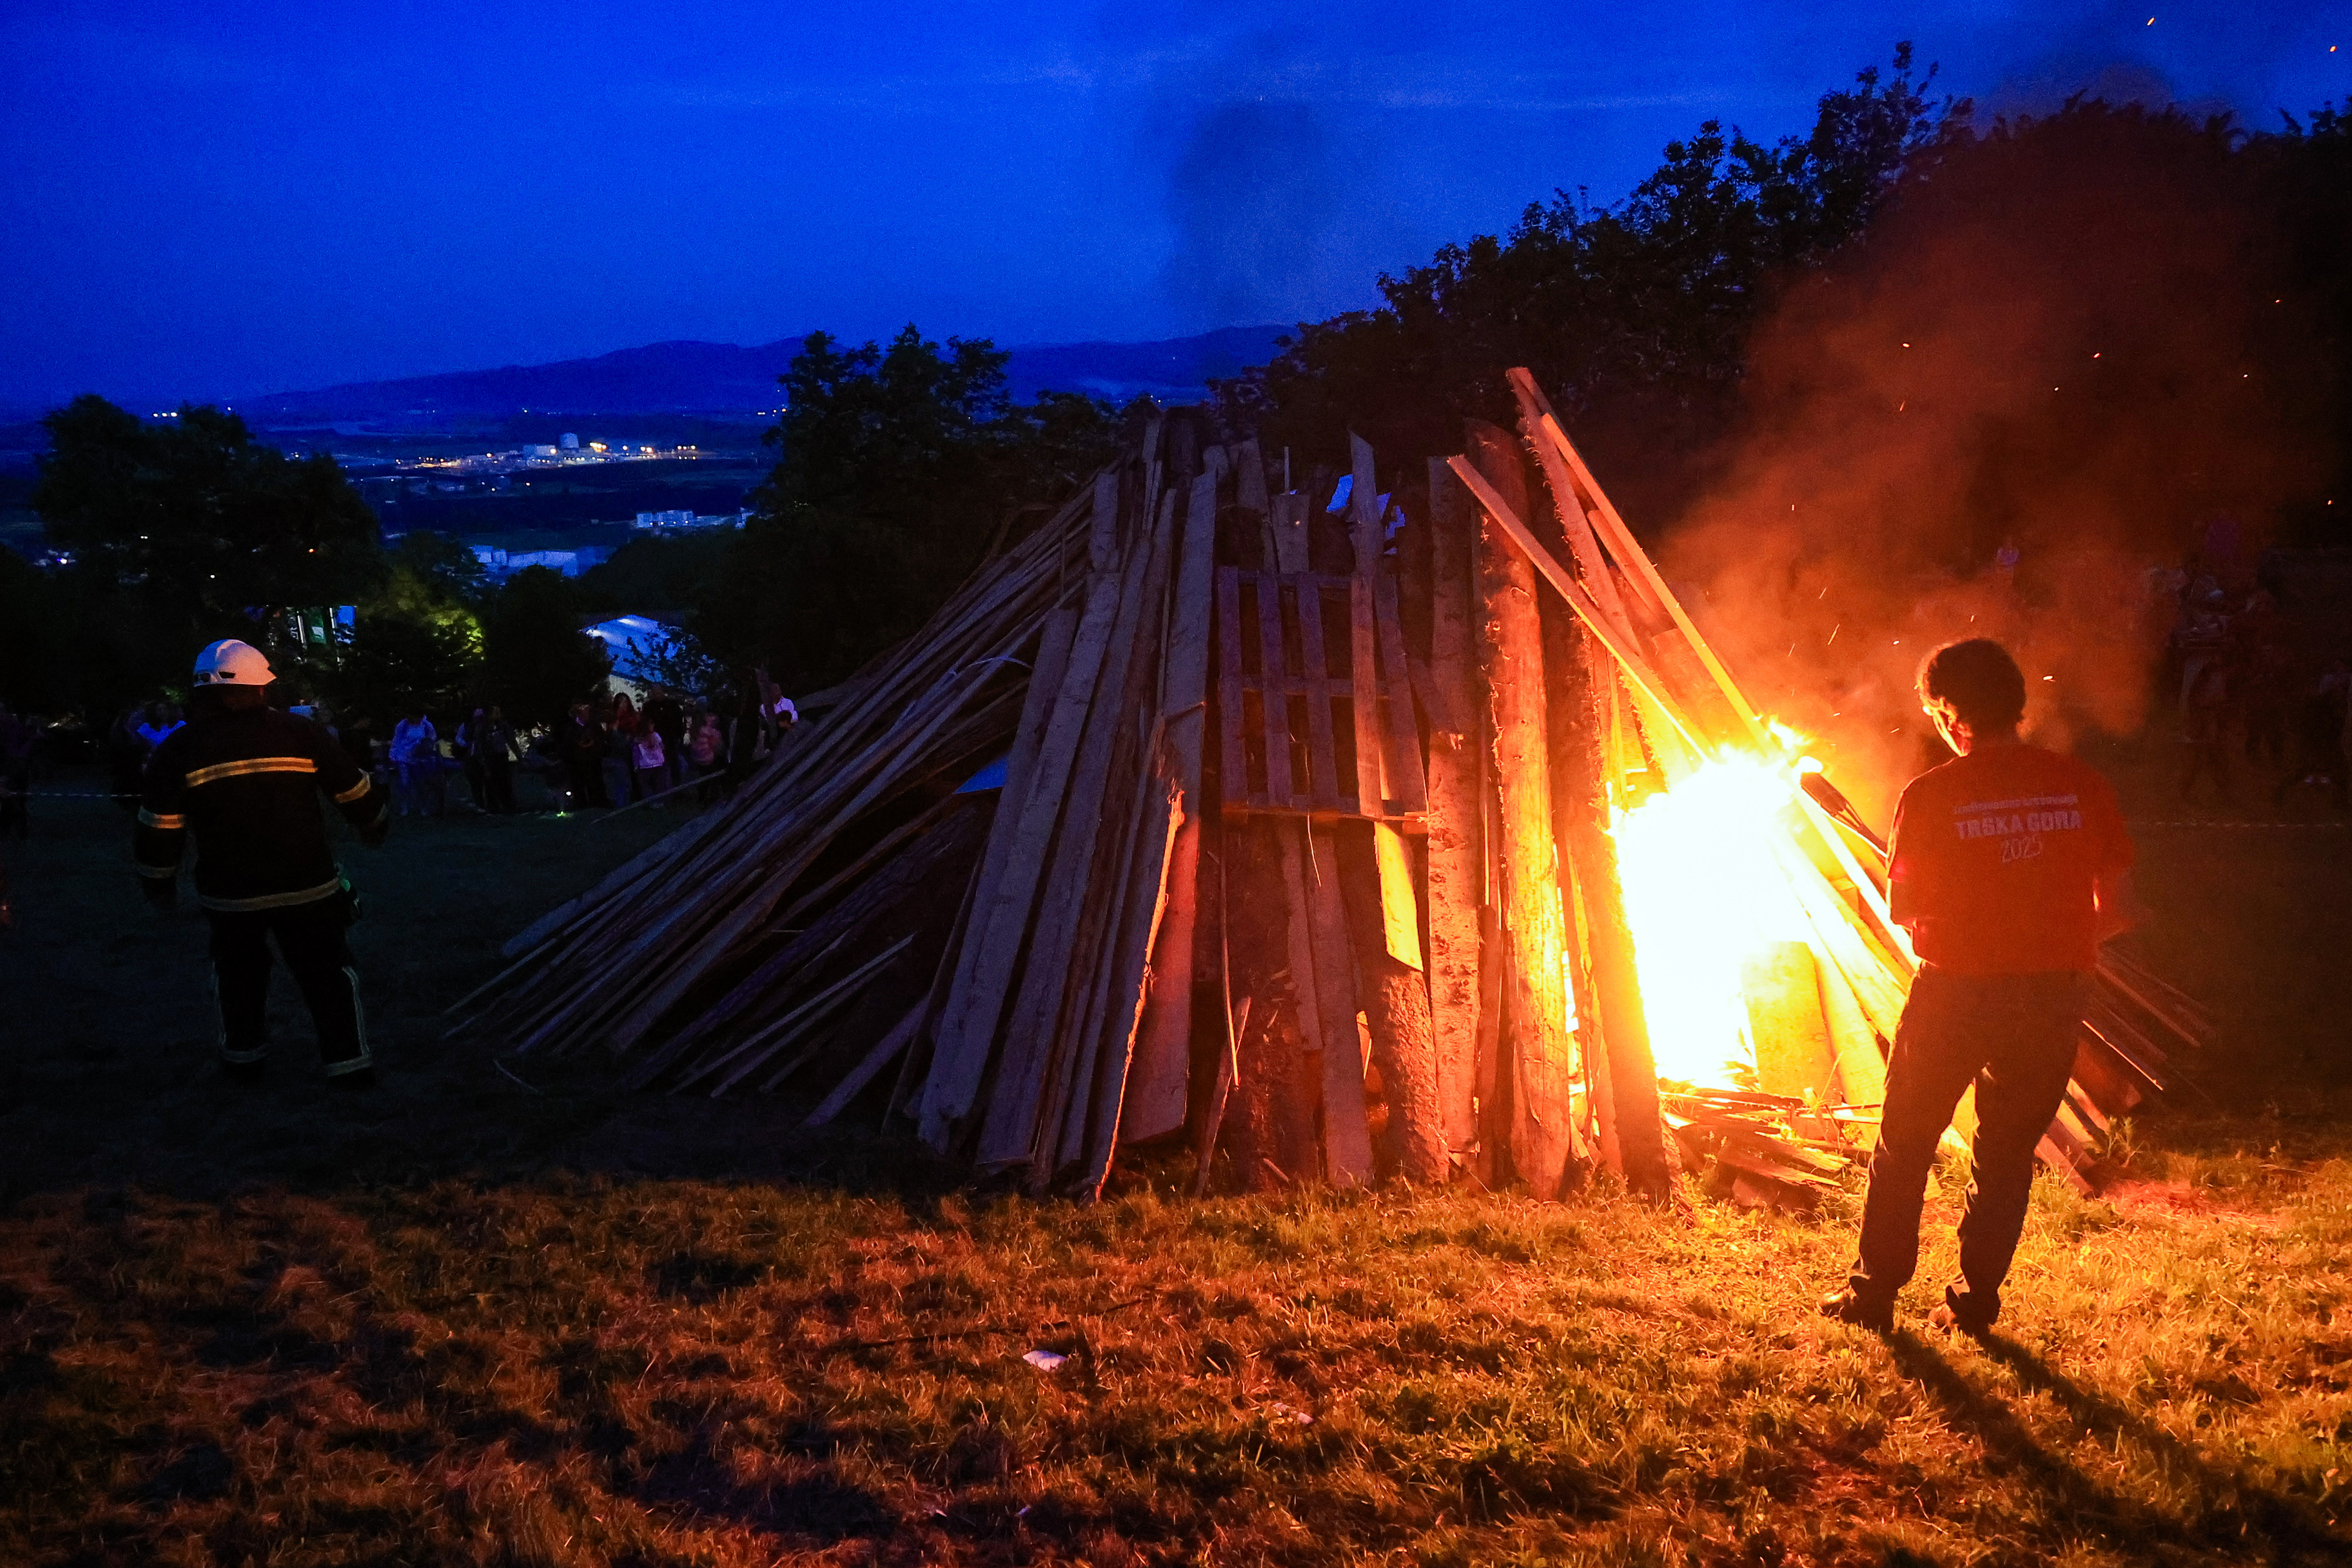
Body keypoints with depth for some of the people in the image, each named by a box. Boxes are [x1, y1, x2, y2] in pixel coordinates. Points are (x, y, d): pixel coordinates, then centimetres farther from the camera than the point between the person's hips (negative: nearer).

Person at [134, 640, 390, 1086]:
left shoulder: (177, 751, -5)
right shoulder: (300, 733, -7)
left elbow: (159, 830, -2)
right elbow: (356, 793, 1)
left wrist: (158, 883, 13)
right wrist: (375, 826, 21)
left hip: (228, 895, 1)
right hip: (308, 886, -1)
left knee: (238, 973, 23)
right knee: (329, 974, 10)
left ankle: (243, 1056, 31)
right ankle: (348, 1063, 9)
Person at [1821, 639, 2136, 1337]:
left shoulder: (1931, 795, -10)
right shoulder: (2081, 785, -1)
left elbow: (1903, 909, -4)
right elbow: (2116, 906, 1)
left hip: (1958, 988, -3)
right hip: (2055, 992, 3)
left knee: (1905, 1143, 14)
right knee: (2008, 1150, 18)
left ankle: (1874, 1292, 20)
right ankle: (1975, 1301, 20)